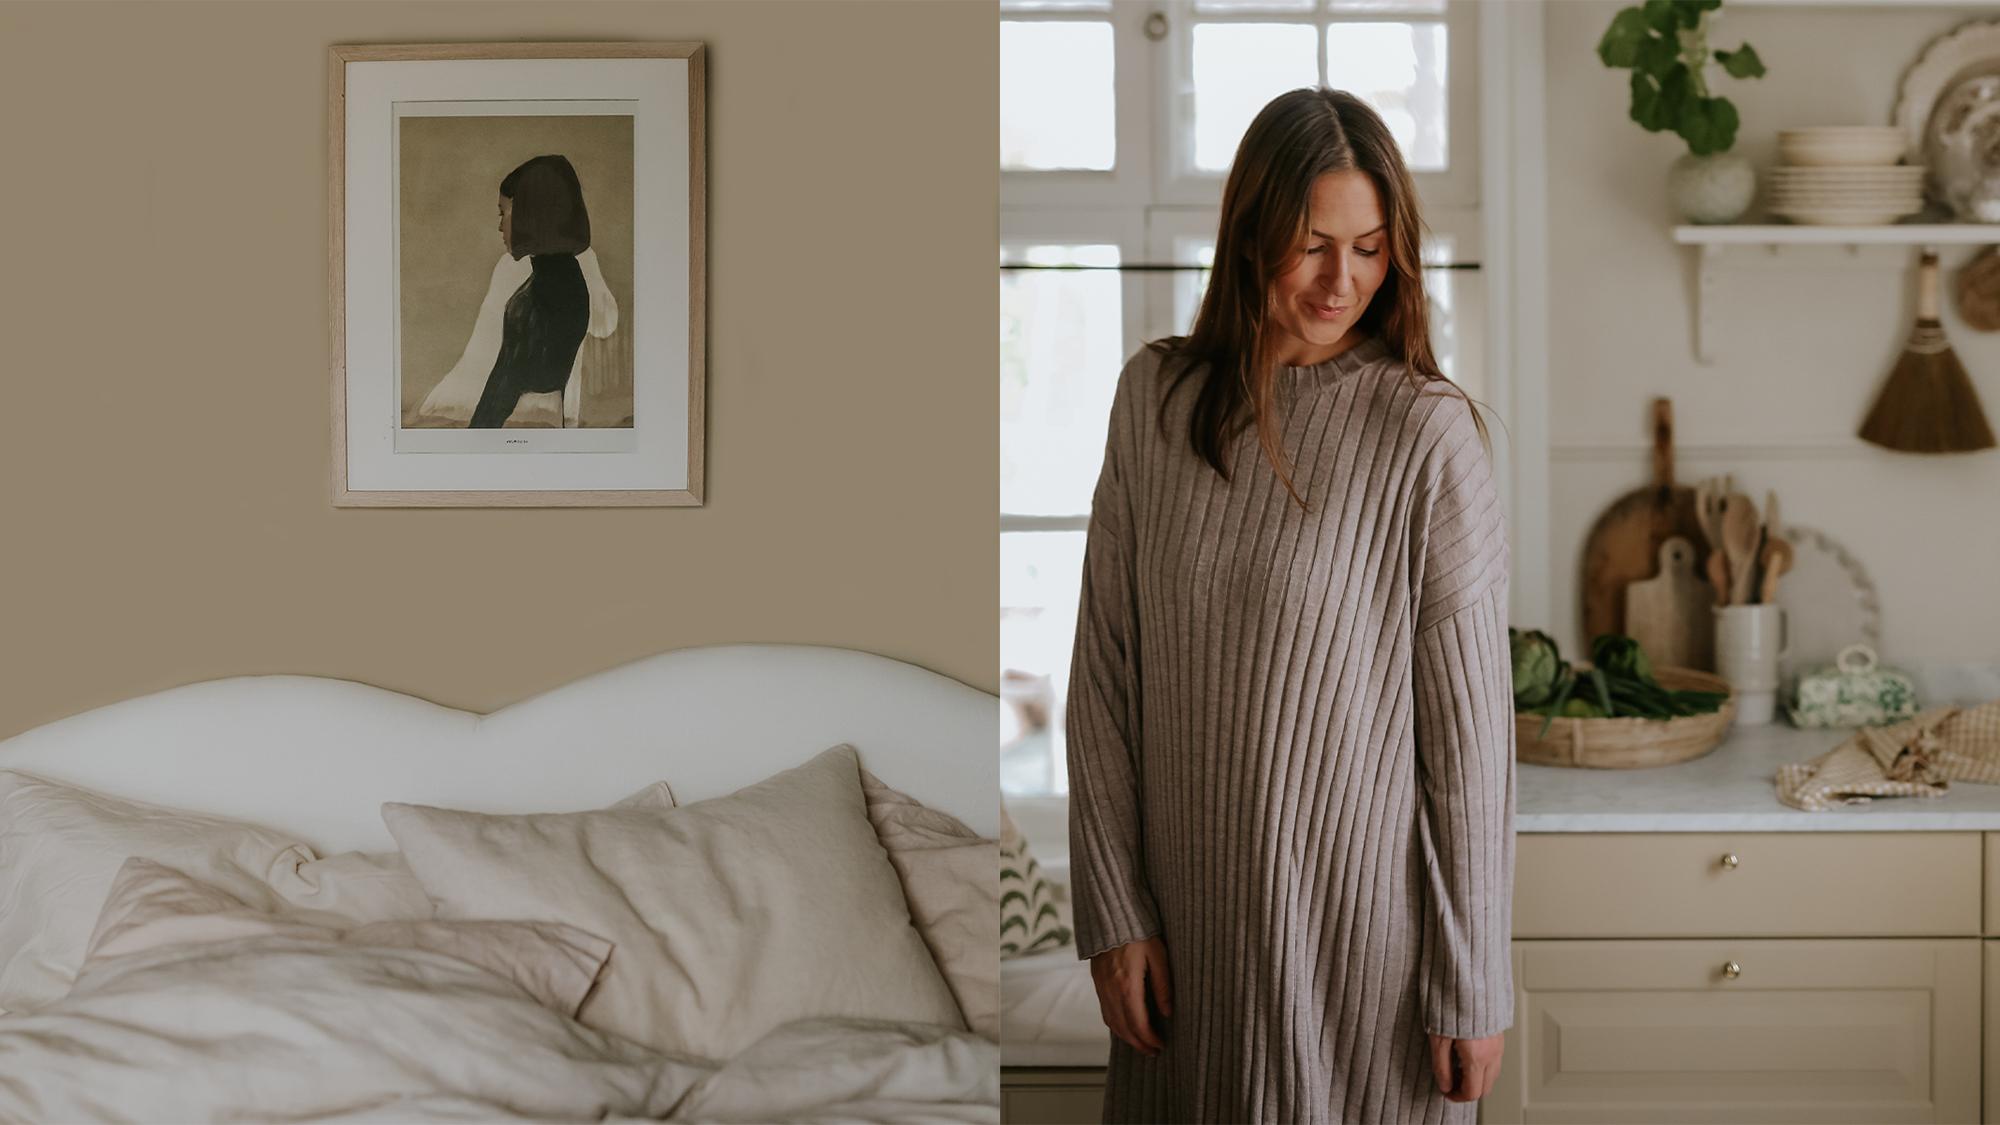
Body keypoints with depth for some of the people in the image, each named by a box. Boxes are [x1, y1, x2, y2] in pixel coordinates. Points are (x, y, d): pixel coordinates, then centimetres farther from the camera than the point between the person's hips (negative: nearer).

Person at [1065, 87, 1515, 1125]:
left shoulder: (1428, 433, -12)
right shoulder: (1157, 395, -1)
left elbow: (1469, 723, -10)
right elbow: (1103, 668, 2)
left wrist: (1473, 988, -8)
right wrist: (1112, 911, -1)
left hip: (1363, 911, -3)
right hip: (1188, 898, 4)